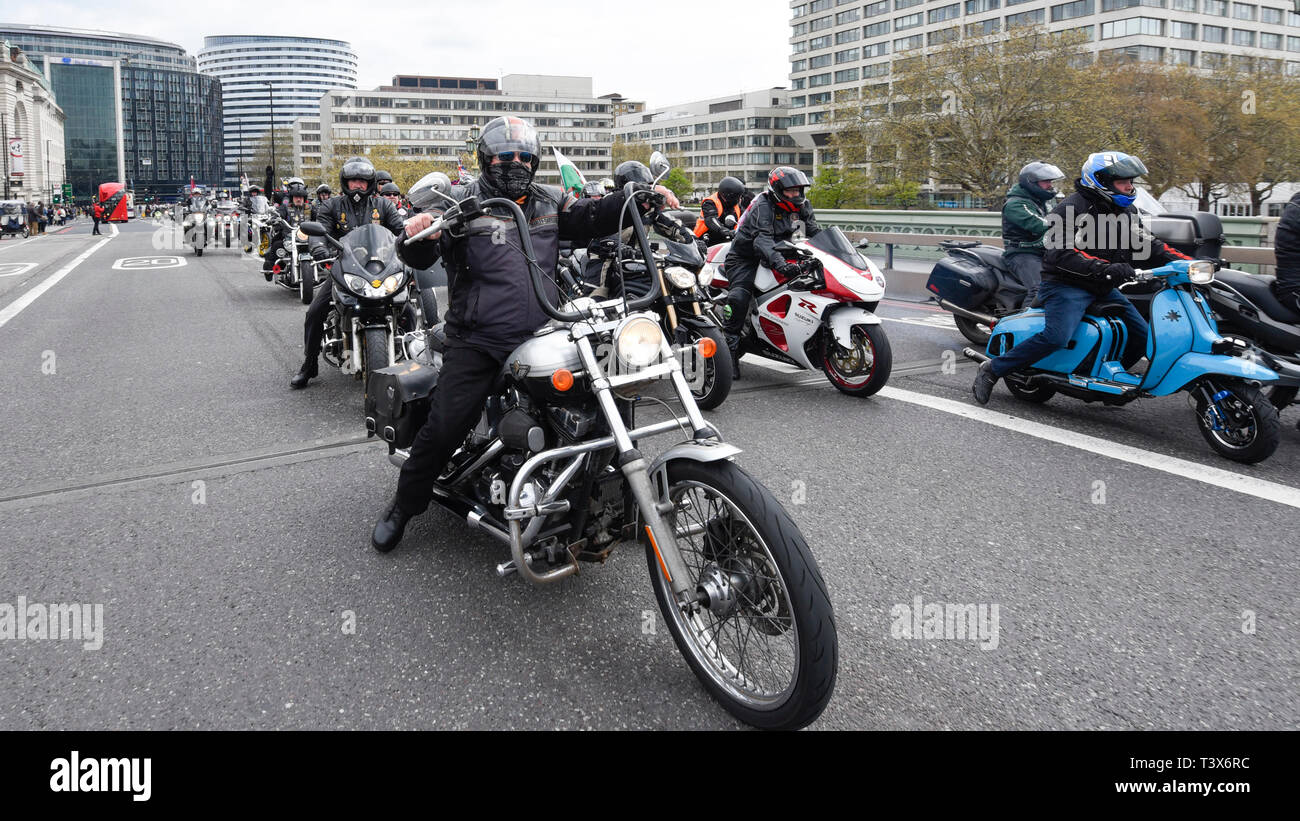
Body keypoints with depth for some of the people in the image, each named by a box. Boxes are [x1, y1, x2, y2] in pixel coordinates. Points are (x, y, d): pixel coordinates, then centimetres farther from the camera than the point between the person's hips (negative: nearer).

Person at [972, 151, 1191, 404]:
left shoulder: (1127, 211, 14)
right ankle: (991, 370, -21)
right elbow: (1061, 253, -26)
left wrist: (1182, 262, 3)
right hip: (1066, 285, -9)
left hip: (1104, 289, 9)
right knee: (1057, 337, -31)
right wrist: (1105, 268, -35)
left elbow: (1148, 245, 19)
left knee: (1142, 336, 6)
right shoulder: (1072, 208, -13)